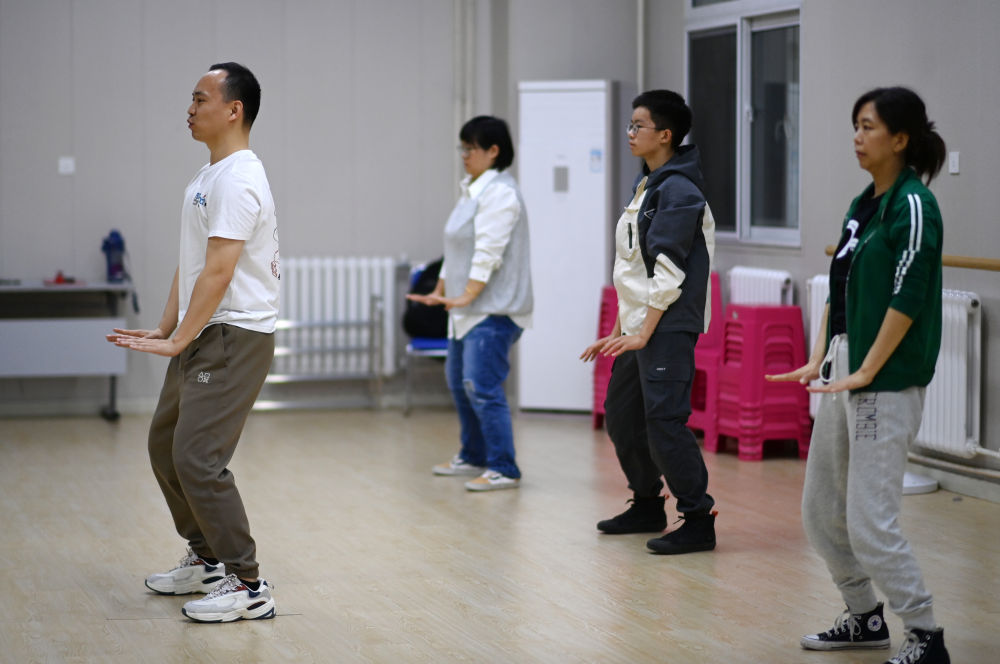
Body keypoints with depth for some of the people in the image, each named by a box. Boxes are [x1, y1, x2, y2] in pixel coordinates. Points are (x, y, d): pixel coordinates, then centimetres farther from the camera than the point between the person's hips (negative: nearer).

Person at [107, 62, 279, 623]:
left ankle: (248, 587, -10)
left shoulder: (238, 180, -17)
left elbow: (218, 272, -23)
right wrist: (166, 329, 13)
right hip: (203, 335, 11)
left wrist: (179, 340, -22)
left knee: (197, 459, -16)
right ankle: (207, 560, 32)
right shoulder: (208, 178, 16)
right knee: (166, 444, 20)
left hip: (234, 338, -11)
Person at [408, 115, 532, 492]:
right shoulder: (473, 190, 17)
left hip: (493, 312, -11)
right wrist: (440, 292, 23)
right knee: (459, 382, 18)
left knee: (482, 387, -15)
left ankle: (503, 470, -12)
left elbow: (488, 252, -21)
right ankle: (473, 457, 31)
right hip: (469, 310, 11)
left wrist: (468, 296, -25)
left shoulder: (499, 193, -15)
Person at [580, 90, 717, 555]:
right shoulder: (646, 187, 16)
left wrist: (644, 334, -19)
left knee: (664, 420, -12)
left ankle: (698, 521, -5)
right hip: (639, 325, 10)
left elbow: (669, 273, -19)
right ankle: (647, 506, 30)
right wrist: (619, 331, 19)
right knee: (620, 413, 15)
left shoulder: (678, 191, -13)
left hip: (668, 327, -10)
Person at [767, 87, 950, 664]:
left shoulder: (914, 206, -12)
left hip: (888, 380, -9)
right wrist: (820, 358, 12)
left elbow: (907, 299, -19)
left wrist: (866, 372, -19)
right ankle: (865, 618, 29)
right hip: (844, 370, 9)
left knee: (870, 521, -10)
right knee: (821, 510, 14)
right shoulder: (862, 205, 14)